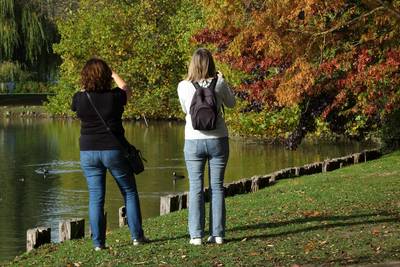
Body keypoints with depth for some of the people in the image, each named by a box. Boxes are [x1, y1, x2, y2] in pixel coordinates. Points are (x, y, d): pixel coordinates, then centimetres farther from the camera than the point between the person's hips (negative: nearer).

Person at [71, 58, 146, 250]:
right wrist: (114, 75, 29)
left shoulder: (80, 99, -8)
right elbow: (127, 90, 13)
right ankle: (137, 236, 13)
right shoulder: (114, 97, -11)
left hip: (88, 152, 2)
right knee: (129, 192, 13)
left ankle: (98, 242, 4)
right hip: (114, 150, -1)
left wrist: (86, 86, 31)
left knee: (95, 198, 5)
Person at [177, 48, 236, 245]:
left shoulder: (183, 86, -4)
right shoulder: (219, 84, -5)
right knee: (217, 187, 7)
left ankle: (196, 235, -2)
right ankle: (218, 234, 6)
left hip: (193, 141, 0)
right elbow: (231, 103, 13)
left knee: (196, 188, 3)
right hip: (218, 140, 0)